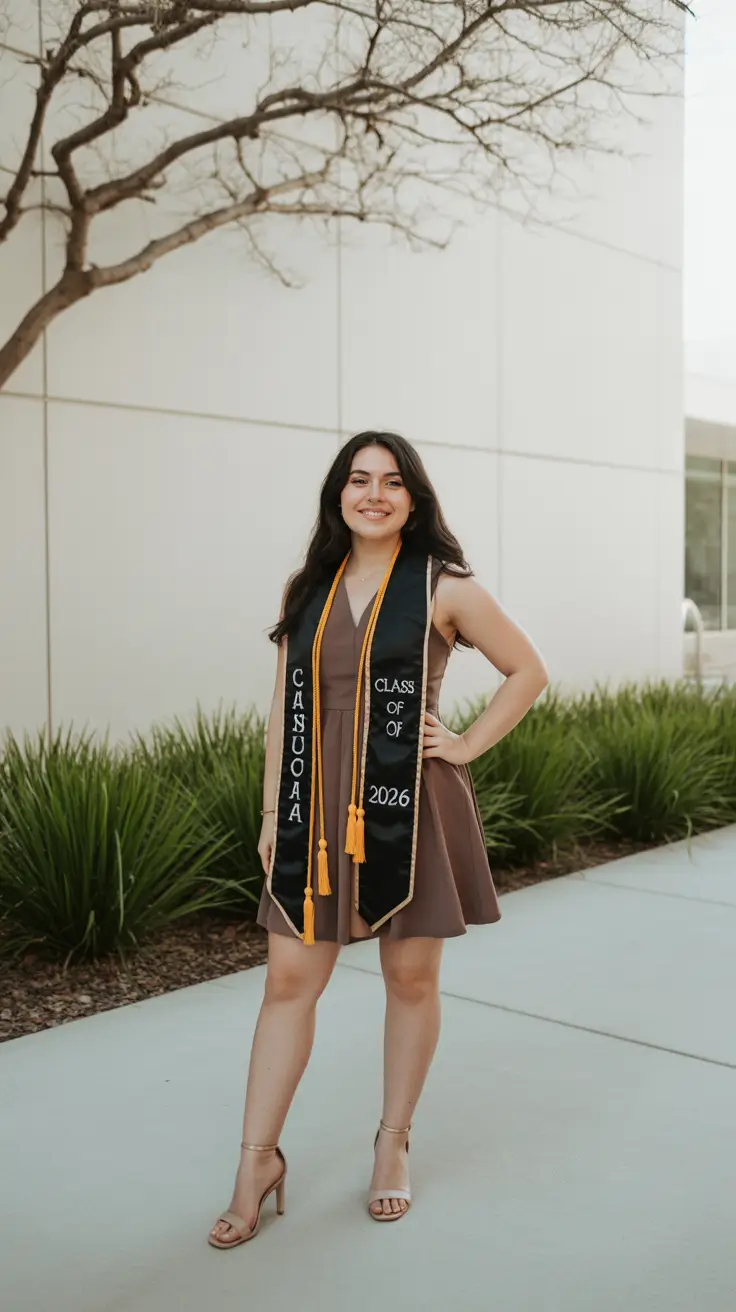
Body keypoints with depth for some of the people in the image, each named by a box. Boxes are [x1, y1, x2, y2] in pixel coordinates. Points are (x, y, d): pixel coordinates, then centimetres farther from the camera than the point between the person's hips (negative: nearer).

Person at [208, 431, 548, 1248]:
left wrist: (468, 745, -3)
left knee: (411, 977, 9)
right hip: (317, 810, 3)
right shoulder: (307, 590, 8)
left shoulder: (444, 588, -2)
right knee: (288, 980, 4)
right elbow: (285, 705, 9)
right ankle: (258, 1160, 17)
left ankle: (393, 1143, 29)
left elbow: (528, 671, 5)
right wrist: (272, 813, 6)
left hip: (409, 808, -2)